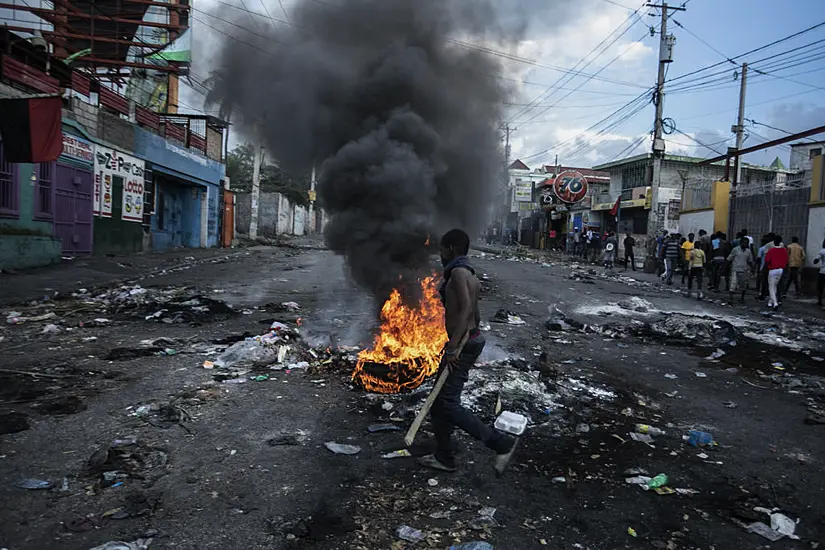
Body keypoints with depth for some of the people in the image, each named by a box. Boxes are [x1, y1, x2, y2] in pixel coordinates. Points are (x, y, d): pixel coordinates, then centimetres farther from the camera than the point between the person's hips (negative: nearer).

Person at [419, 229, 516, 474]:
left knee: (448, 404, -9)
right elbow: (475, 315, 20)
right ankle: (444, 457, 24)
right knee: (439, 402, 14)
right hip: (470, 341, 10)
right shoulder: (469, 275, 15)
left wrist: (453, 348, -28)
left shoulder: (458, 272, -15)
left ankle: (501, 443, -3)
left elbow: (466, 310, -27)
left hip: (462, 345, -10)